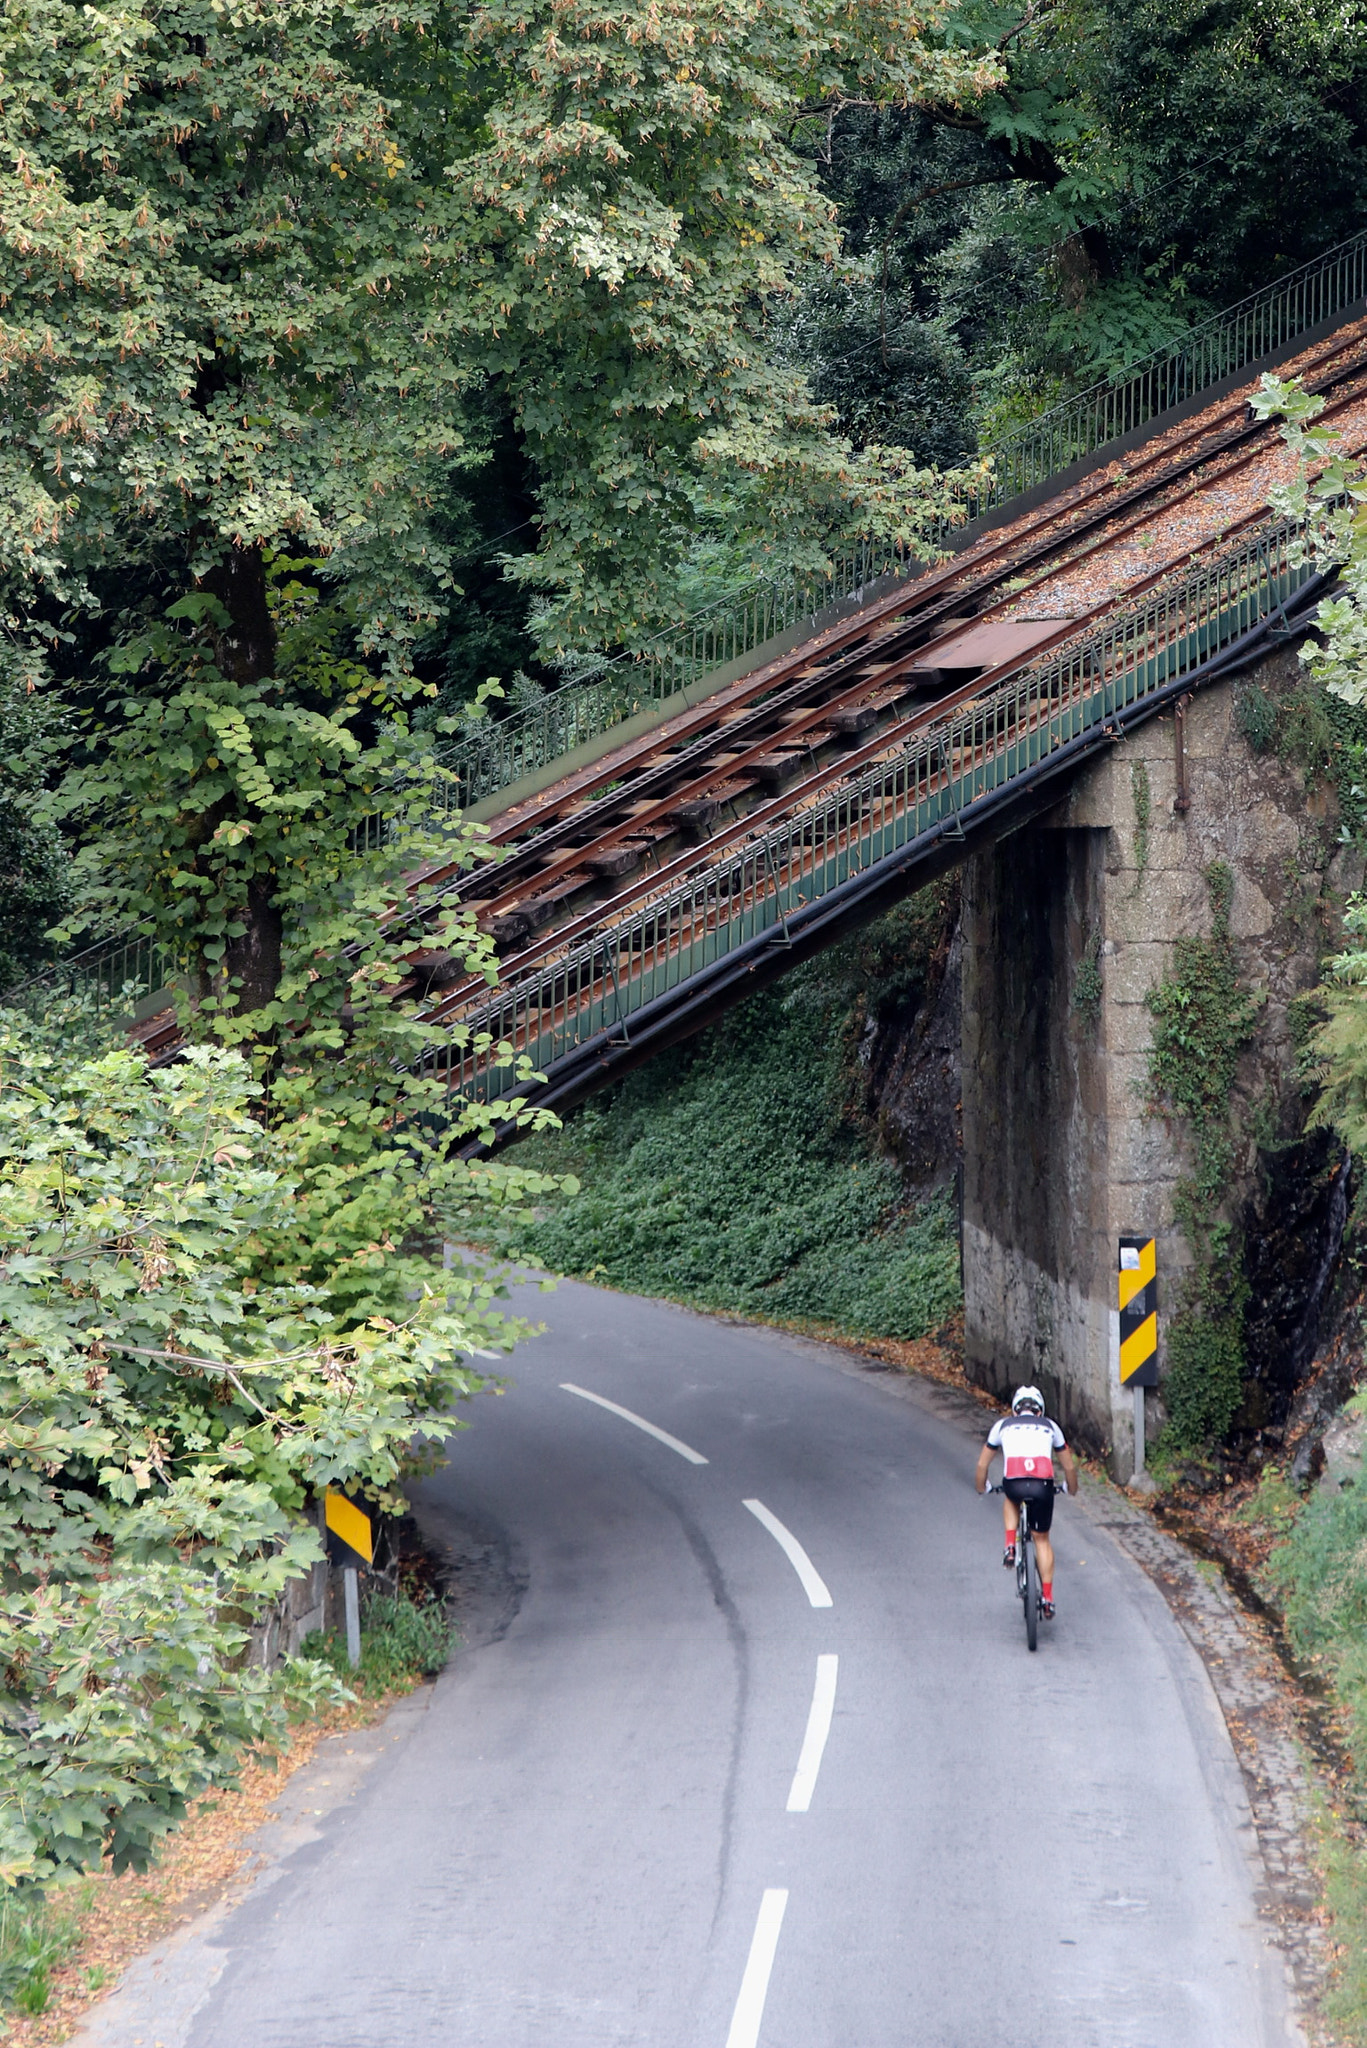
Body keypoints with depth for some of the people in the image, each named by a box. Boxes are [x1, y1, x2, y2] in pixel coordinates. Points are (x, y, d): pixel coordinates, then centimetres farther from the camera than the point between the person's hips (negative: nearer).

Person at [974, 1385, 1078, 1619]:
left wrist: (981, 1487, 51)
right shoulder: (1049, 1426, 27)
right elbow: (1069, 1466, 33)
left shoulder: (1003, 1425, 25)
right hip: (1043, 1485, 0)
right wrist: (1072, 1488, 52)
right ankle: (1047, 1598, 16)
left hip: (1014, 1483, 0)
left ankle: (1010, 1547, 19)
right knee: (1042, 1539, 19)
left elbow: (982, 1464, 32)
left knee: (1011, 1498, 38)